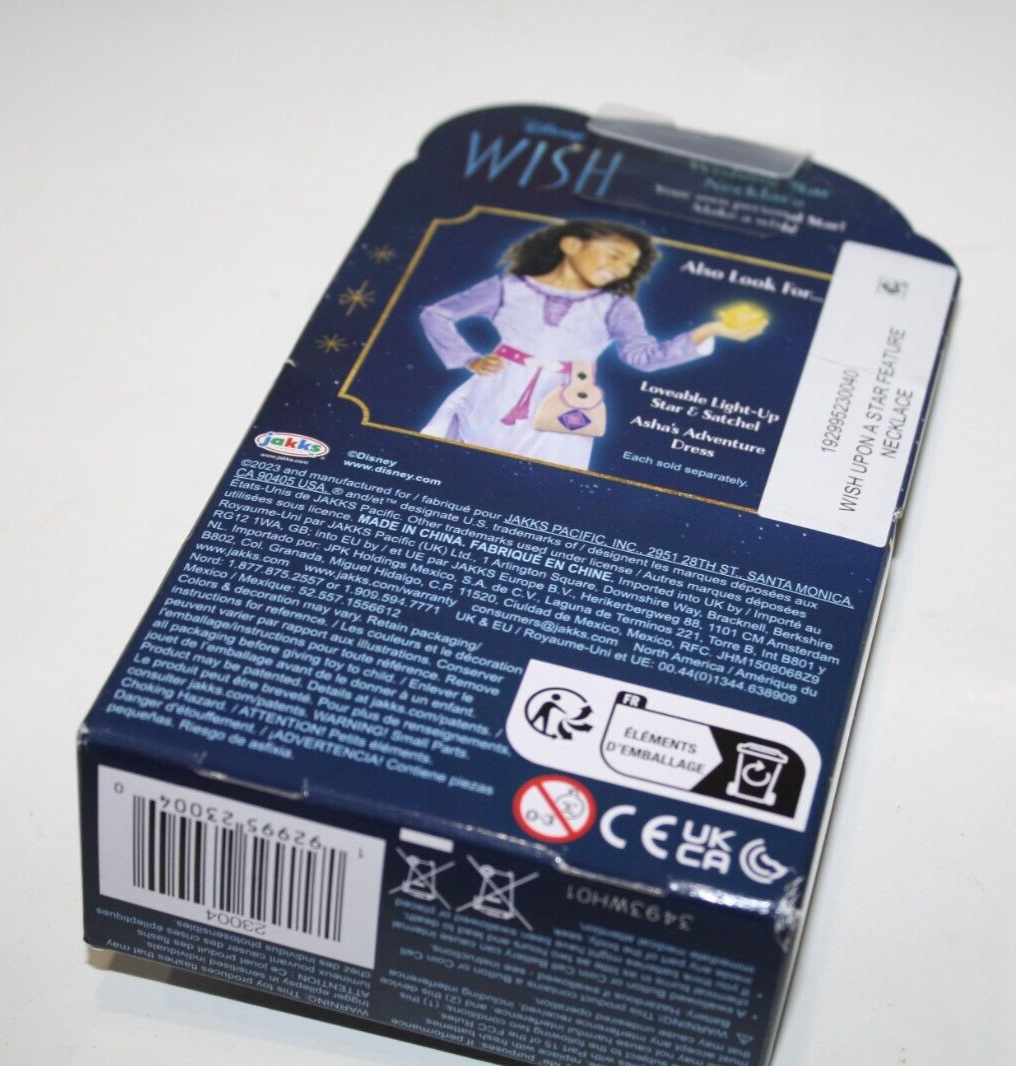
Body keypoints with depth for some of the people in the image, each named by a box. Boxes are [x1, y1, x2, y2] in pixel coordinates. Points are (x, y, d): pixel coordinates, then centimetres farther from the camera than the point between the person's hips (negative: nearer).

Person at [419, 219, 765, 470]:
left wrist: (705, 332, -20)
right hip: (490, 407, 0)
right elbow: (435, 315, 8)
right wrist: (469, 360, -5)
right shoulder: (510, 288, 4)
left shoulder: (614, 307, 8)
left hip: (556, 423, 1)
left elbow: (644, 355, -8)